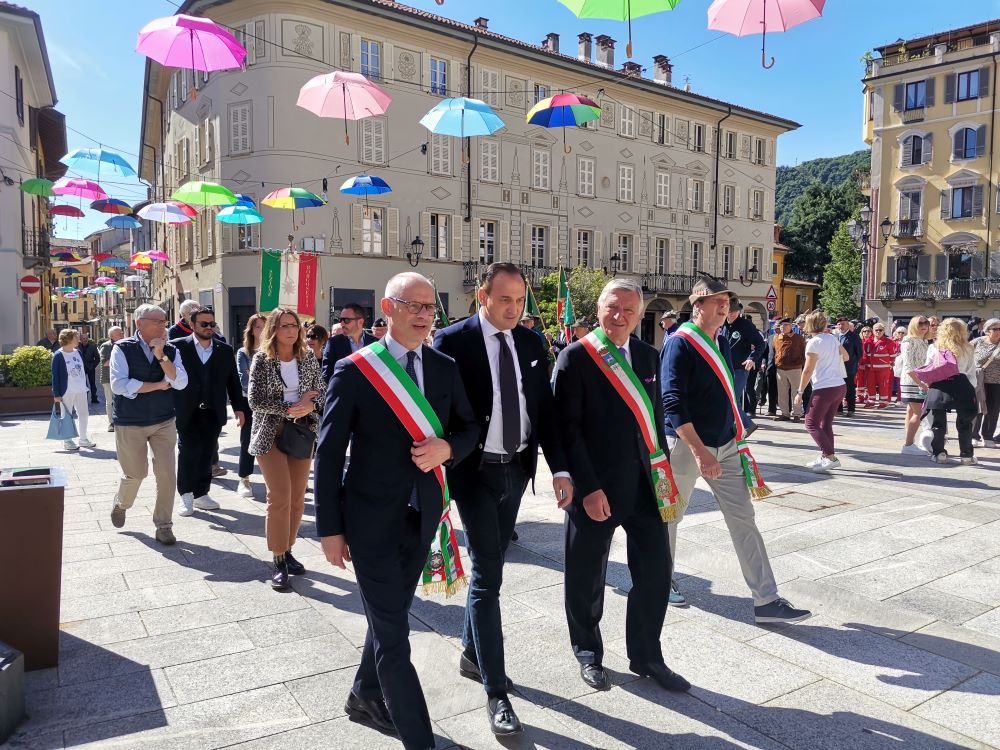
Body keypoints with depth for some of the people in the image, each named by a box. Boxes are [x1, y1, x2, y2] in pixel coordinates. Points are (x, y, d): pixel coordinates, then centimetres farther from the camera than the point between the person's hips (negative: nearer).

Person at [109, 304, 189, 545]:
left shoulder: (171, 351, 2)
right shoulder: (123, 349, -8)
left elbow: (180, 383, -11)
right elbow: (119, 385, -19)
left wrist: (161, 357, -19)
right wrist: (158, 385, -14)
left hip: (164, 422, 3)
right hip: (130, 424, -3)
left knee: (167, 474, -2)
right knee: (136, 473, 7)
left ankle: (163, 525, 12)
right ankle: (120, 505, 41)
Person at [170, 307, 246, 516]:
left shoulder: (225, 350, 8)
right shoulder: (178, 347, -3)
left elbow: (233, 381, 10)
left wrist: (238, 407, 6)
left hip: (213, 413, 3)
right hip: (187, 413, -3)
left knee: (206, 455, 9)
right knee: (187, 454, 2)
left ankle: (201, 494, 21)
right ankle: (186, 495, 16)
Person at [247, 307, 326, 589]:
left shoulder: (308, 356, 4)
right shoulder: (261, 359, -6)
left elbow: (321, 391, 6)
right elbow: (255, 401, -10)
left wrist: (310, 406, -15)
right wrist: (291, 408, -16)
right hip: (271, 434, -4)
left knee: (297, 498, 6)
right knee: (280, 498, -8)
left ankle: (287, 550, 22)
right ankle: (278, 560, 3)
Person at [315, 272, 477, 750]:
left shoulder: (446, 368, 2)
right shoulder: (354, 370, -11)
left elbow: (470, 428, 11)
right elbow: (328, 454, -8)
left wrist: (447, 447, -13)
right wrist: (330, 528, -8)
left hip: (423, 516, 5)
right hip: (373, 519, -5)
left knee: (392, 616, 22)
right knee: (393, 635, 1)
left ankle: (366, 697, 46)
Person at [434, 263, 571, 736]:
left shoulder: (531, 342, 3)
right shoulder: (453, 341, -12)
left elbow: (545, 408, 3)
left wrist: (559, 468, -4)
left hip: (517, 468, 5)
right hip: (475, 470, -5)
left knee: (489, 567, 18)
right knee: (488, 572, -5)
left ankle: (472, 654, 38)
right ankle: (496, 691, 5)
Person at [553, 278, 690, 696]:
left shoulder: (647, 356, 8)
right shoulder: (575, 357, -9)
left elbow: (655, 416, 13)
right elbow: (567, 427, -13)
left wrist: (663, 470, 9)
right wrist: (588, 487, -17)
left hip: (645, 484, 5)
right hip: (595, 489, -5)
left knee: (655, 571, 9)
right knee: (587, 577, 11)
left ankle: (646, 656, 30)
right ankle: (588, 654, 33)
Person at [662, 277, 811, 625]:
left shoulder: (723, 343, 11)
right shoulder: (680, 344, -15)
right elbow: (673, 403, -23)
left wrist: (736, 438, 18)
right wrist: (700, 451, -28)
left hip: (725, 447, 7)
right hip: (686, 444, -7)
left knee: (743, 520, 4)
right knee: (670, 515, 10)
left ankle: (766, 601, 9)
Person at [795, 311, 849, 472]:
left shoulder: (813, 343, -10)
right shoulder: (832, 338, 10)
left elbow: (808, 370, -12)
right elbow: (846, 357, 24)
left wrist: (799, 392, -6)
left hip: (824, 389, -8)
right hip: (840, 386, 8)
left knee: (811, 424, -5)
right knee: (826, 423, 14)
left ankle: (831, 457, -15)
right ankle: (825, 458, 14)